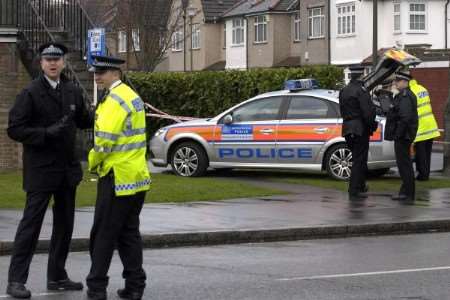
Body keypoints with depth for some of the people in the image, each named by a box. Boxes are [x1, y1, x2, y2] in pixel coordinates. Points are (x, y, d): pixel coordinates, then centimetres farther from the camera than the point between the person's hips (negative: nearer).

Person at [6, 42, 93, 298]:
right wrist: (47, 133, -22)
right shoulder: (30, 93, -9)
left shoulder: (73, 92, 8)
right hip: (41, 170, -6)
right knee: (31, 223, -5)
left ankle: (57, 277, 24)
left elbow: (84, 120, 21)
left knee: (65, 224, 12)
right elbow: (15, 129, -12)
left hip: (67, 169, 6)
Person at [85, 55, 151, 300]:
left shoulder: (115, 99, -15)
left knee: (104, 234, -1)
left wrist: (93, 163, -4)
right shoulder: (132, 96, 16)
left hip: (117, 177, -9)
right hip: (137, 177, 9)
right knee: (129, 233, 12)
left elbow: (105, 139, -21)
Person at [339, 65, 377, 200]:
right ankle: (354, 191, -5)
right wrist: (371, 125, -6)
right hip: (360, 129, -8)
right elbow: (368, 112, -19)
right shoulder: (361, 91, -15)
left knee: (358, 159, 21)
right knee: (359, 160, -4)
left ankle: (360, 186, 31)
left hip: (348, 129, 8)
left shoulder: (344, 91, 11)